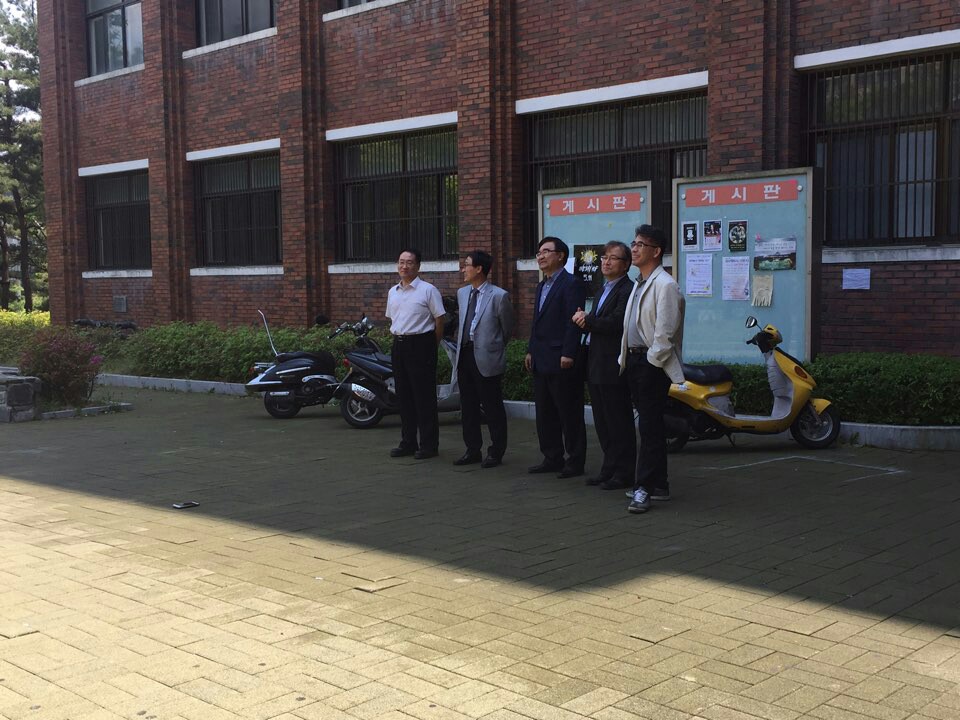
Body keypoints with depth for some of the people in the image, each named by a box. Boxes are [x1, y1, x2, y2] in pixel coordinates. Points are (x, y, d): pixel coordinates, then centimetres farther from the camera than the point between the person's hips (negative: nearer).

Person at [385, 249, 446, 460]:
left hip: (421, 344, -7)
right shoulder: (392, 292, 13)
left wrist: (432, 345, -4)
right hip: (399, 345, 7)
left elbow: (439, 319, -6)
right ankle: (407, 442, 20)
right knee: (404, 395, 11)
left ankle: (428, 444, 3)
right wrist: (398, 338, 13)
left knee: (424, 396, -4)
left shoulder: (428, 290, -6)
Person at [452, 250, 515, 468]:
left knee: (492, 408, 2)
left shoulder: (499, 296, -10)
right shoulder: (462, 293, 11)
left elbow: (507, 328, 0)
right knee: (468, 407, 12)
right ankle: (472, 450, 23)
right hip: (464, 355, 7)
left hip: (486, 359, -7)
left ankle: (496, 452, 12)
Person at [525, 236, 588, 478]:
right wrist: (531, 350, 15)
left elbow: (573, 322, -16)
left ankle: (575, 462, 6)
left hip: (562, 361, -9)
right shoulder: (542, 286, 19)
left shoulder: (572, 284, -10)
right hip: (541, 362, 9)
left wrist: (568, 354, -21)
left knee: (570, 415, -1)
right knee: (545, 414, 12)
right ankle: (552, 458, 21)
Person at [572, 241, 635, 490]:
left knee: (619, 422, -2)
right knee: (602, 422, 14)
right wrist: (585, 320, -4)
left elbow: (616, 322, -23)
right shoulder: (604, 289, 20)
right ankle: (609, 468, 23)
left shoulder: (628, 290, -12)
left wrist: (587, 321, -11)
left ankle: (624, 473, 6)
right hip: (596, 364, 10)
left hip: (614, 366, -10)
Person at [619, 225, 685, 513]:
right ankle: (658, 485, 20)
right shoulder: (639, 284, 18)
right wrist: (627, 358, 15)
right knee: (650, 425, 13)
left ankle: (644, 488, -5)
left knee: (650, 427, -8)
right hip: (635, 360, 10)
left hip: (653, 364, -10)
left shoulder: (665, 285, -13)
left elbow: (664, 332, -18)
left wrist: (652, 362, -14)